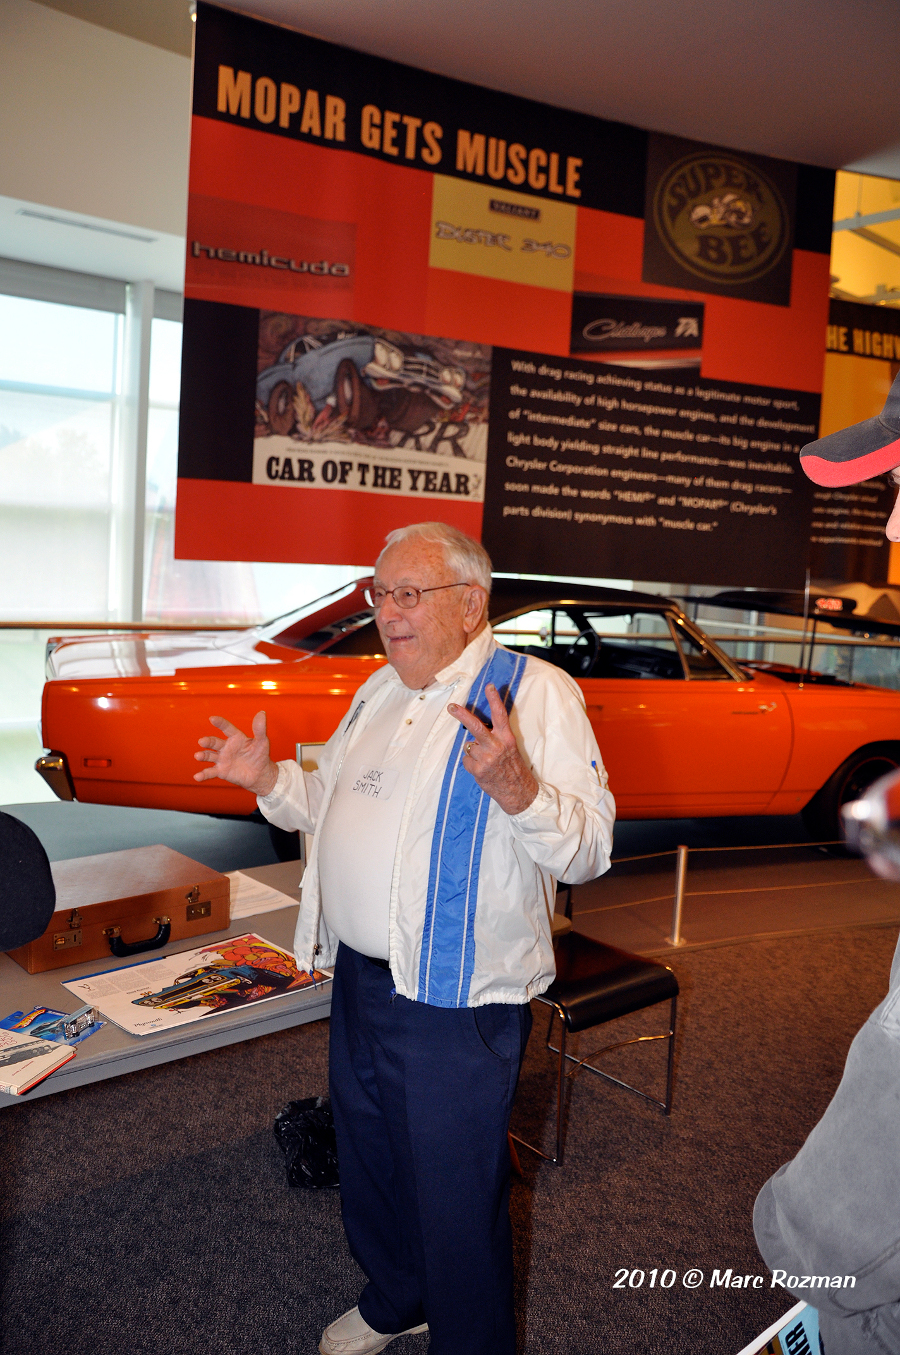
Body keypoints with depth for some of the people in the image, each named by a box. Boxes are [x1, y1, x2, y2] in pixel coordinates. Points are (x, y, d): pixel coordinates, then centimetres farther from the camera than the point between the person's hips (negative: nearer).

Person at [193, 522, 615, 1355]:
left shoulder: (535, 692, -15)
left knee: (457, 1198, 10)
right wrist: (269, 780, 5)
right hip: (360, 980, 8)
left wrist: (517, 789, -41)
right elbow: (335, 802, 22)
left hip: (457, 1005, -7)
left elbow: (588, 849, -23)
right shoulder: (380, 692, 9)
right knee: (369, 1165, 26)